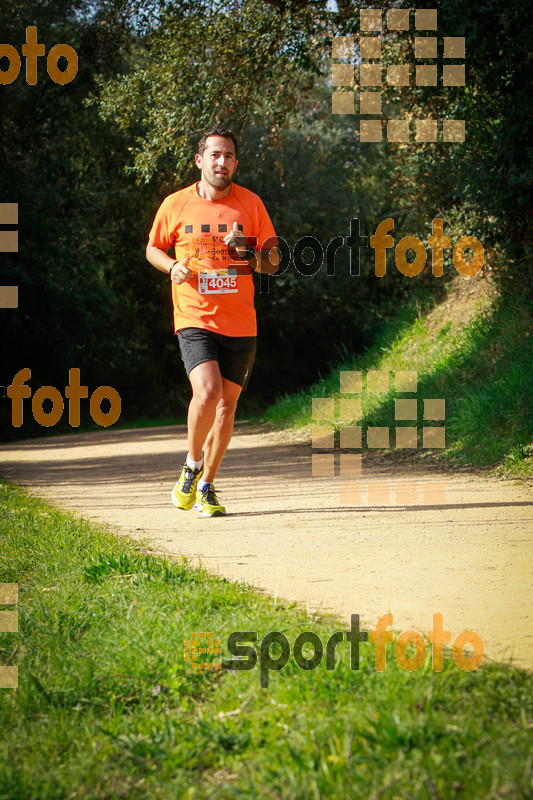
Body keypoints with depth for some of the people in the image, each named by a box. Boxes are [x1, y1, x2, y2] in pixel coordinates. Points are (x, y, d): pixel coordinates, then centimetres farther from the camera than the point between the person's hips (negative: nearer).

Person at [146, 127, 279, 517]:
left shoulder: (251, 203, 3)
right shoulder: (175, 205, 1)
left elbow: (273, 262, 7)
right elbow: (153, 248, 15)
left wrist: (248, 254, -15)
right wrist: (173, 266, -6)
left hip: (240, 323, 2)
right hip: (195, 319, -2)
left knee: (227, 404, 6)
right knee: (207, 392, -21)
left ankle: (207, 485, 23)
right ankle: (192, 466, 4)